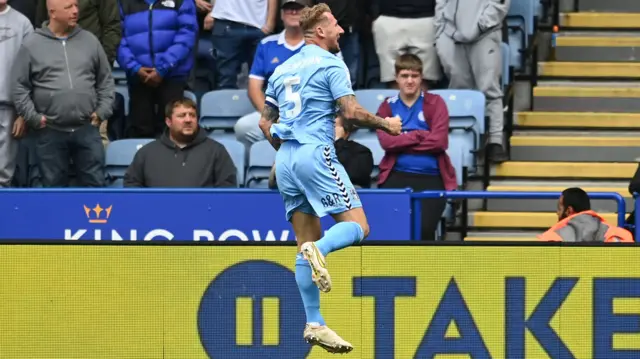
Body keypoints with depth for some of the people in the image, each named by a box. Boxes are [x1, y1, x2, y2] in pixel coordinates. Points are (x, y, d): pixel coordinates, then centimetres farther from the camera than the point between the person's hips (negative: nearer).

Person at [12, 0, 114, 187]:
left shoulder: (90, 41, 7)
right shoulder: (31, 45, -1)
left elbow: (106, 80, 12)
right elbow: (20, 87, 1)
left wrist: (103, 111, 2)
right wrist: (33, 117, -6)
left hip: (87, 129, 2)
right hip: (50, 132, -2)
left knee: (95, 183, 4)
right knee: (54, 186, 7)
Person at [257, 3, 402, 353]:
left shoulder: (282, 70, 18)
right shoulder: (330, 64, -3)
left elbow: (265, 122, 19)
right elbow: (351, 112, -12)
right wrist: (386, 124, 3)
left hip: (285, 158, 7)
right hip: (316, 154, -7)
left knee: (307, 242, 7)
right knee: (357, 227, -5)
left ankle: (314, 324, 1)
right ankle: (319, 250, -36)